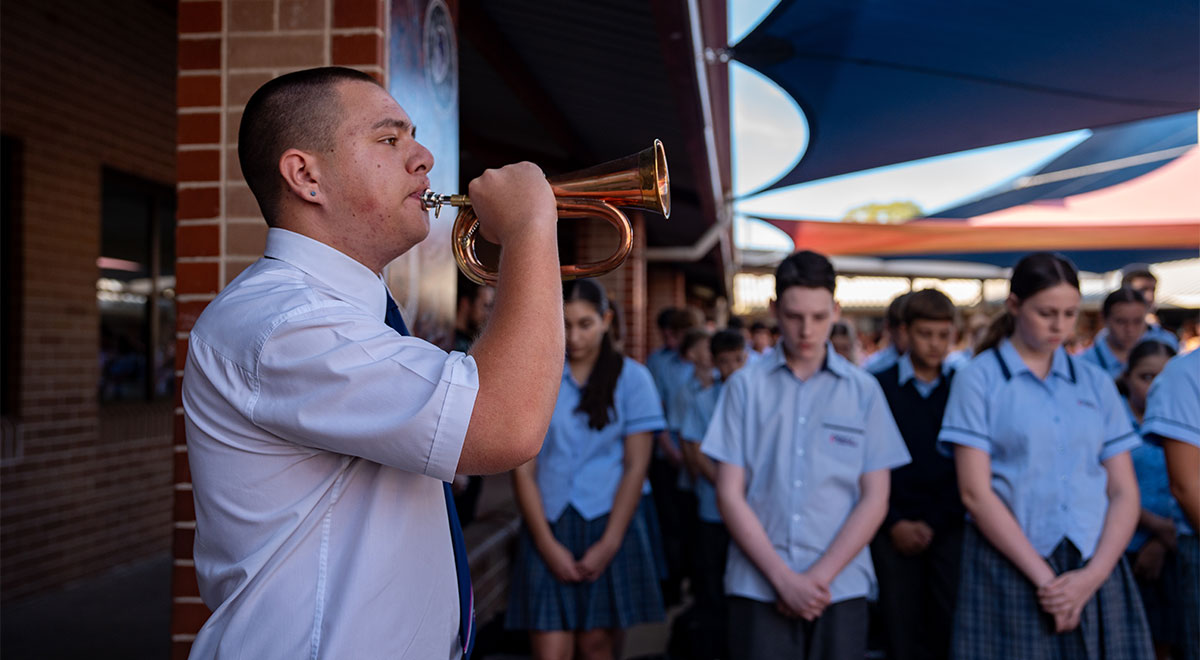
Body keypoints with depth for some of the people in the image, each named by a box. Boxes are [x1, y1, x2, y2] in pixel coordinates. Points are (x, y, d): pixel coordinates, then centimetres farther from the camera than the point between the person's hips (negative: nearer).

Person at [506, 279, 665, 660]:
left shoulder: (631, 378, 3)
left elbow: (635, 466, 0)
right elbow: (523, 468, 1)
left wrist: (608, 544, -7)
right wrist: (547, 544, -6)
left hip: (610, 523, 0)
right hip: (548, 527, 0)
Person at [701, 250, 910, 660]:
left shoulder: (863, 390, 6)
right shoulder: (746, 386, 3)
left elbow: (875, 499, 3)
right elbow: (730, 494, 0)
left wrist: (820, 575, -7)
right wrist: (784, 578, -7)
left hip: (840, 587, 1)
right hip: (757, 586, -1)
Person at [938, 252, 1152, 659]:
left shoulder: (1096, 384, 10)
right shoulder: (978, 379, -1)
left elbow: (1124, 492, 6)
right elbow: (975, 493, -8)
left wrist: (1093, 576, -8)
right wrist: (1044, 577, -11)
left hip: (1095, 570, 3)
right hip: (1009, 569, -3)